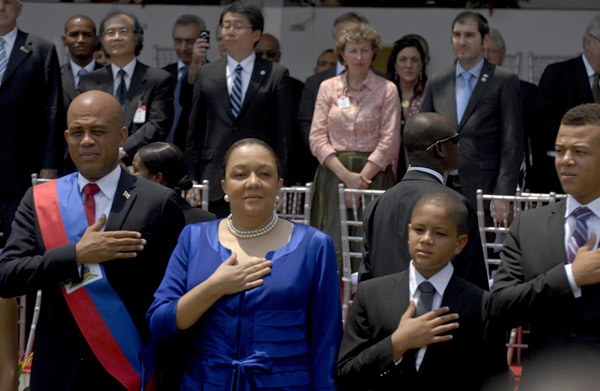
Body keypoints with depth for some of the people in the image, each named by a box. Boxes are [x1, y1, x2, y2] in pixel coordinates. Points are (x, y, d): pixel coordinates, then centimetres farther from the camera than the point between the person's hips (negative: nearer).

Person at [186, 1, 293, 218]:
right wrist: (191, 181, 5)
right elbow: (194, 132, 12)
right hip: (214, 182, 2)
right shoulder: (206, 74, 11)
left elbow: (283, 133, 2)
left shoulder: (276, 75, 5)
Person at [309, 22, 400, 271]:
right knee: (331, 243, -6)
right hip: (333, 173, 2)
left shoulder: (387, 90, 4)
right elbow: (317, 138, 4)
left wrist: (361, 178, -11)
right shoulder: (327, 88, 10)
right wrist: (346, 175, -8)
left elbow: (389, 141, -2)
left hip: (373, 174, -1)